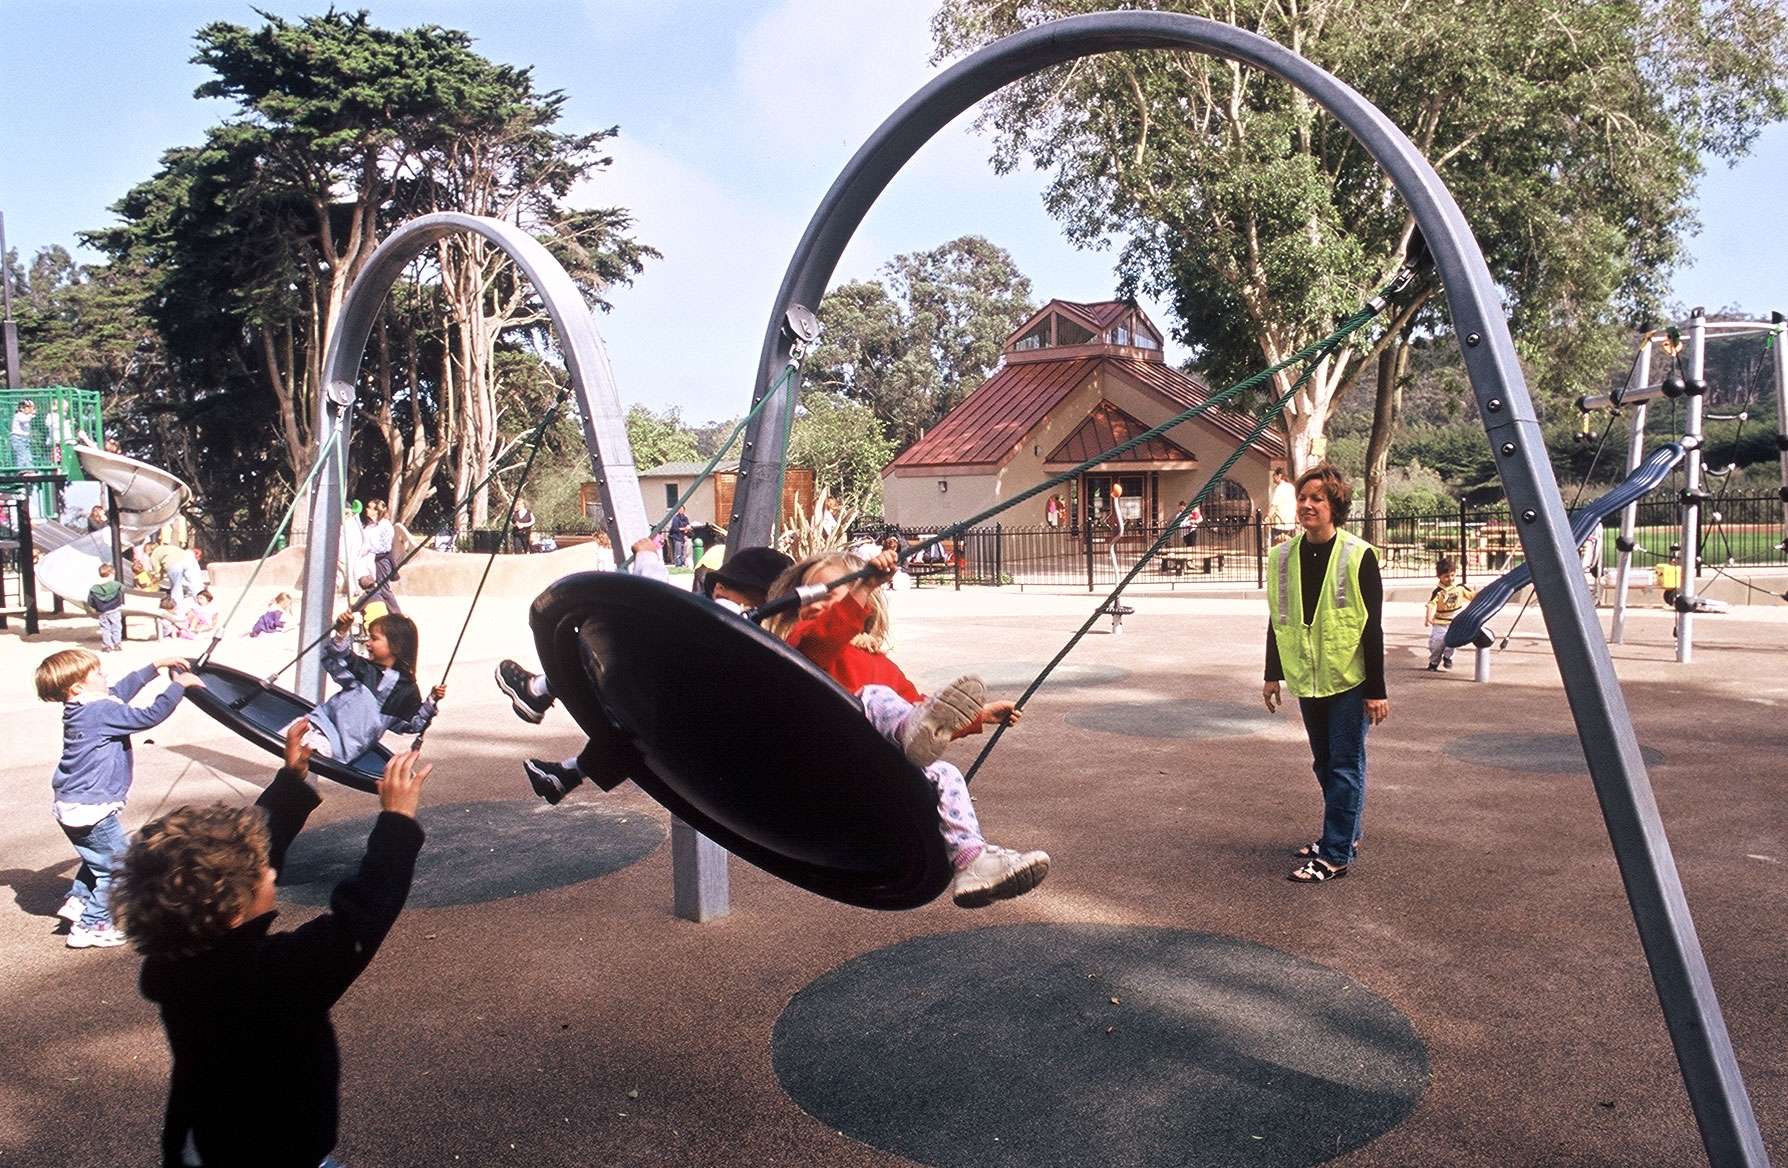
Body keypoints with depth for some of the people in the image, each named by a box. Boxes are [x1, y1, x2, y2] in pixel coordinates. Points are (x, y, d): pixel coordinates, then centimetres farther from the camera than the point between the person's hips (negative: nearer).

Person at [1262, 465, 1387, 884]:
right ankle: (1345, 833, 31)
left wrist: (1376, 689, -11)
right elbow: (1277, 619, 12)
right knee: (1324, 763, 15)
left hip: (1348, 679, -5)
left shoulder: (1358, 556, -11)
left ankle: (1336, 854, 3)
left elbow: (1372, 627, -10)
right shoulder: (1283, 556, 3)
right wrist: (1274, 674, 12)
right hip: (1307, 679, 6)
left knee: (1345, 766, -2)